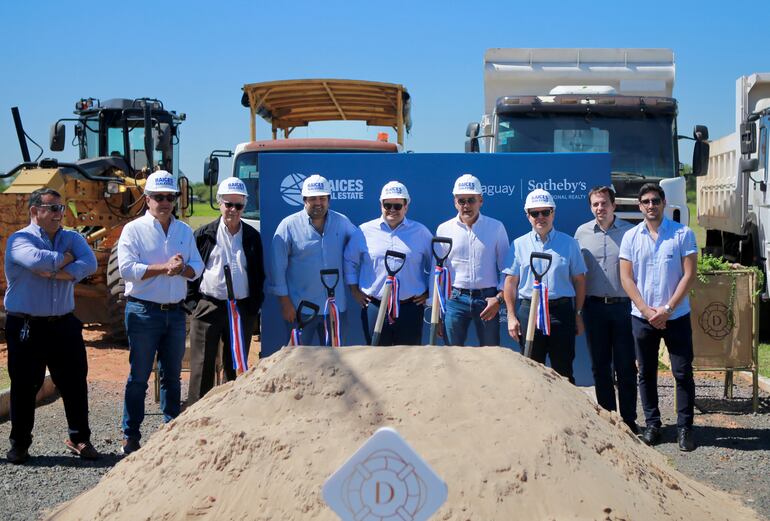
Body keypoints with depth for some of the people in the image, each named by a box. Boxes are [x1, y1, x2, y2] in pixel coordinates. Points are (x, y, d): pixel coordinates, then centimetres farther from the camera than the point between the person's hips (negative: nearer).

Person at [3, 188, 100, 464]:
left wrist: (55, 274, -19)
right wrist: (66, 258, -9)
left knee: (75, 383, 7)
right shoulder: (19, 240, -4)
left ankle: (79, 438, 21)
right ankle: (19, 443, 19)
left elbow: (89, 264, -10)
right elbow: (37, 260, -26)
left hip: (64, 325, 4)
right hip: (26, 327, -4)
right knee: (24, 387, 5)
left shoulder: (72, 238, 8)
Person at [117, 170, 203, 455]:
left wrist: (182, 269, -13)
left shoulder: (184, 231, 13)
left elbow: (197, 267, 9)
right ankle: (131, 434, 6)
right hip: (144, 311, -5)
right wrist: (165, 267, -17)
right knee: (139, 376, -1)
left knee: (172, 375, 12)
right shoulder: (134, 229, -3)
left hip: (175, 311, 5)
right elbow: (126, 268, -14)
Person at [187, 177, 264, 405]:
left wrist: (255, 307, 4)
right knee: (203, 366, -1)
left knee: (236, 367, 9)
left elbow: (259, 274, 12)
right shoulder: (204, 234, 2)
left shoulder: (252, 237, 8)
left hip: (242, 309, 2)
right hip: (208, 307, -2)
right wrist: (192, 302, -3)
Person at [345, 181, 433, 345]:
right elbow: (350, 261, 14)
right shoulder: (365, 231, 4)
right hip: (375, 308, 0)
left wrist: (429, 292, 9)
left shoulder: (421, 232, 6)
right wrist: (354, 290, 8)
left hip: (410, 308, 0)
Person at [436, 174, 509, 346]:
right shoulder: (444, 229, 5)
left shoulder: (496, 227, 4)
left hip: (488, 299, 0)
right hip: (455, 299, 0)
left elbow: (506, 268, 7)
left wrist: (499, 297, -6)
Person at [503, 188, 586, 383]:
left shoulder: (569, 244, 7)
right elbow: (511, 282, 6)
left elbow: (579, 280, 8)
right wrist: (511, 316, 0)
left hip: (562, 310, 0)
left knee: (563, 371, 3)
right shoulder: (519, 245, 7)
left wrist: (578, 314, 4)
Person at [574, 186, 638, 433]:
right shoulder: (582, 233, 7)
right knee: (600, 365, 8)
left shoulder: (629, 232, 0)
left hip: (623, 305, -2)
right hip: (594, 306, 2)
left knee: (626, 366, 1)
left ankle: (628, 419, 10)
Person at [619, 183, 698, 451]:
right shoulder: (631, 237, 3)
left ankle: (685, 427, 8)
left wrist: (667, 309, -12)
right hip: (642, 316, 2)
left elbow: (689, 274, -6)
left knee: (683, 373, 0)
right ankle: (652, 424, 20)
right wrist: (647, 311, -9)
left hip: (676, 316, -2)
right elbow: (626, 278, 1)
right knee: (646, 373, 8)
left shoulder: (683, 234, -3)